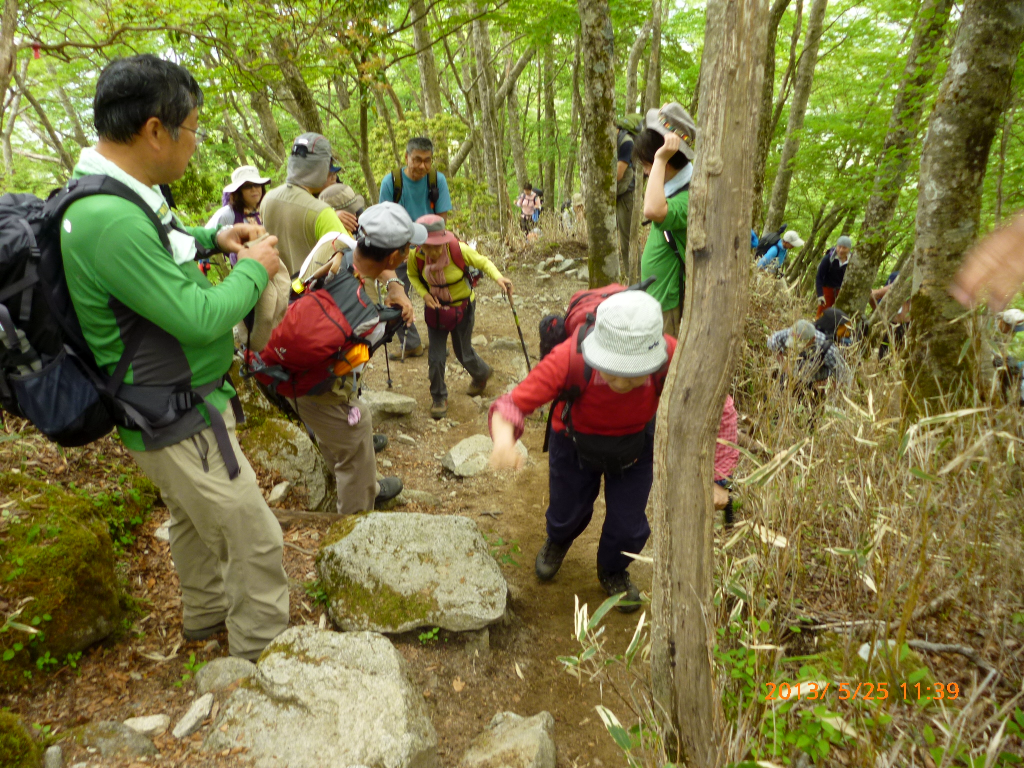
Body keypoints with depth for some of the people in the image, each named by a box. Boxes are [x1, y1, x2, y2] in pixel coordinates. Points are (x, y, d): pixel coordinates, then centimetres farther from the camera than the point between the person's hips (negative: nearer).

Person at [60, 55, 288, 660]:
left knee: (196, 520, 27)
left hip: (174, 405, 11)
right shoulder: (110, 218, -30)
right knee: (256, 543, 0)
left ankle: (206, 615, 49)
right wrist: (254, 270, -12)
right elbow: (200, 318, -28)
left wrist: (211, 238, 9)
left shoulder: (114, 194, 3)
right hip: (178, 421, -10)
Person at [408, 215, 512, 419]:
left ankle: (482, 373, 48)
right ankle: (438, 397, 28)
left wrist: (498, 278, -34)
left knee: (463, 353, 12)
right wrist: (424, 294, -17)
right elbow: (413, 275, 1)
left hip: (462, 307, -2)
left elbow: (482, 262, -15)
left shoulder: (458, 249, -28)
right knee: (436, 357, 3)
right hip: (435, 308, 2)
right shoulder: (416, 256, -20)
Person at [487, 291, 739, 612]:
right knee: (568, 513, 19)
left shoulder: (672, 358, -38)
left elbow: (720, 410, -23)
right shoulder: (570, 357, -42)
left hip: (636, 446, 1)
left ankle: (613, 572, 47)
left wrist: (717, 479, -27)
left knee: (628, 528, 8)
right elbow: (513, 404, -38)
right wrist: (504, 441, -60)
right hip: (575, 443, 0)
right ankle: (558, 542, 61)